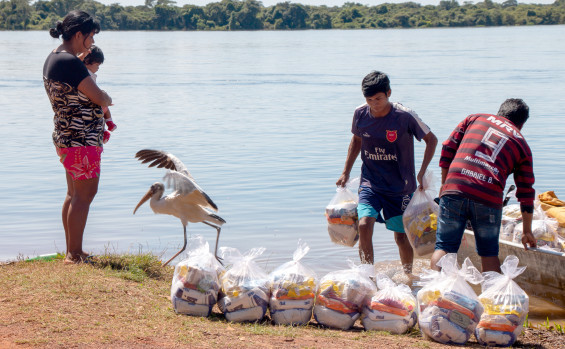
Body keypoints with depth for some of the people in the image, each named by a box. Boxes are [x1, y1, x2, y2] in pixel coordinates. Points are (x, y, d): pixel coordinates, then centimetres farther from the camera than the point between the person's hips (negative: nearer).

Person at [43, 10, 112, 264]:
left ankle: (72, 251, 22)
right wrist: (108, 99, 5)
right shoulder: (70, 62, -20)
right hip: (81, 138, -11)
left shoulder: (53, 58, 11)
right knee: (85, 194, -5)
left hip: (65, 136, 11)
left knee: (74, 193, 15)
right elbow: (98, 97, -18)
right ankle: (74, 254, -3)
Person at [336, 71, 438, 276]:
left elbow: (431, 140, -3)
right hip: (370, 184, 2)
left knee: (401, 236, 4)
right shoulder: (360, 114, -5)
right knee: (364, 225, -20)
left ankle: (408, 277, 30)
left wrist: (422, 172, -10)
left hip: (400, 188, -2)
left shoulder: (405, 116, -16)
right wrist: (346, 172, 14)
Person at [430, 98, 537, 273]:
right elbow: (526, 193, 20)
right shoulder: (522, 144, 21)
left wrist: (444, 184, 24)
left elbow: (448, 148, 15)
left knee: (444, 247, 5)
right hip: (489, 199, 0)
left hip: (454, 190, 0)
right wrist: (527, 231, 27)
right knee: (489, 254, 15)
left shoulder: (475, 119, 23)